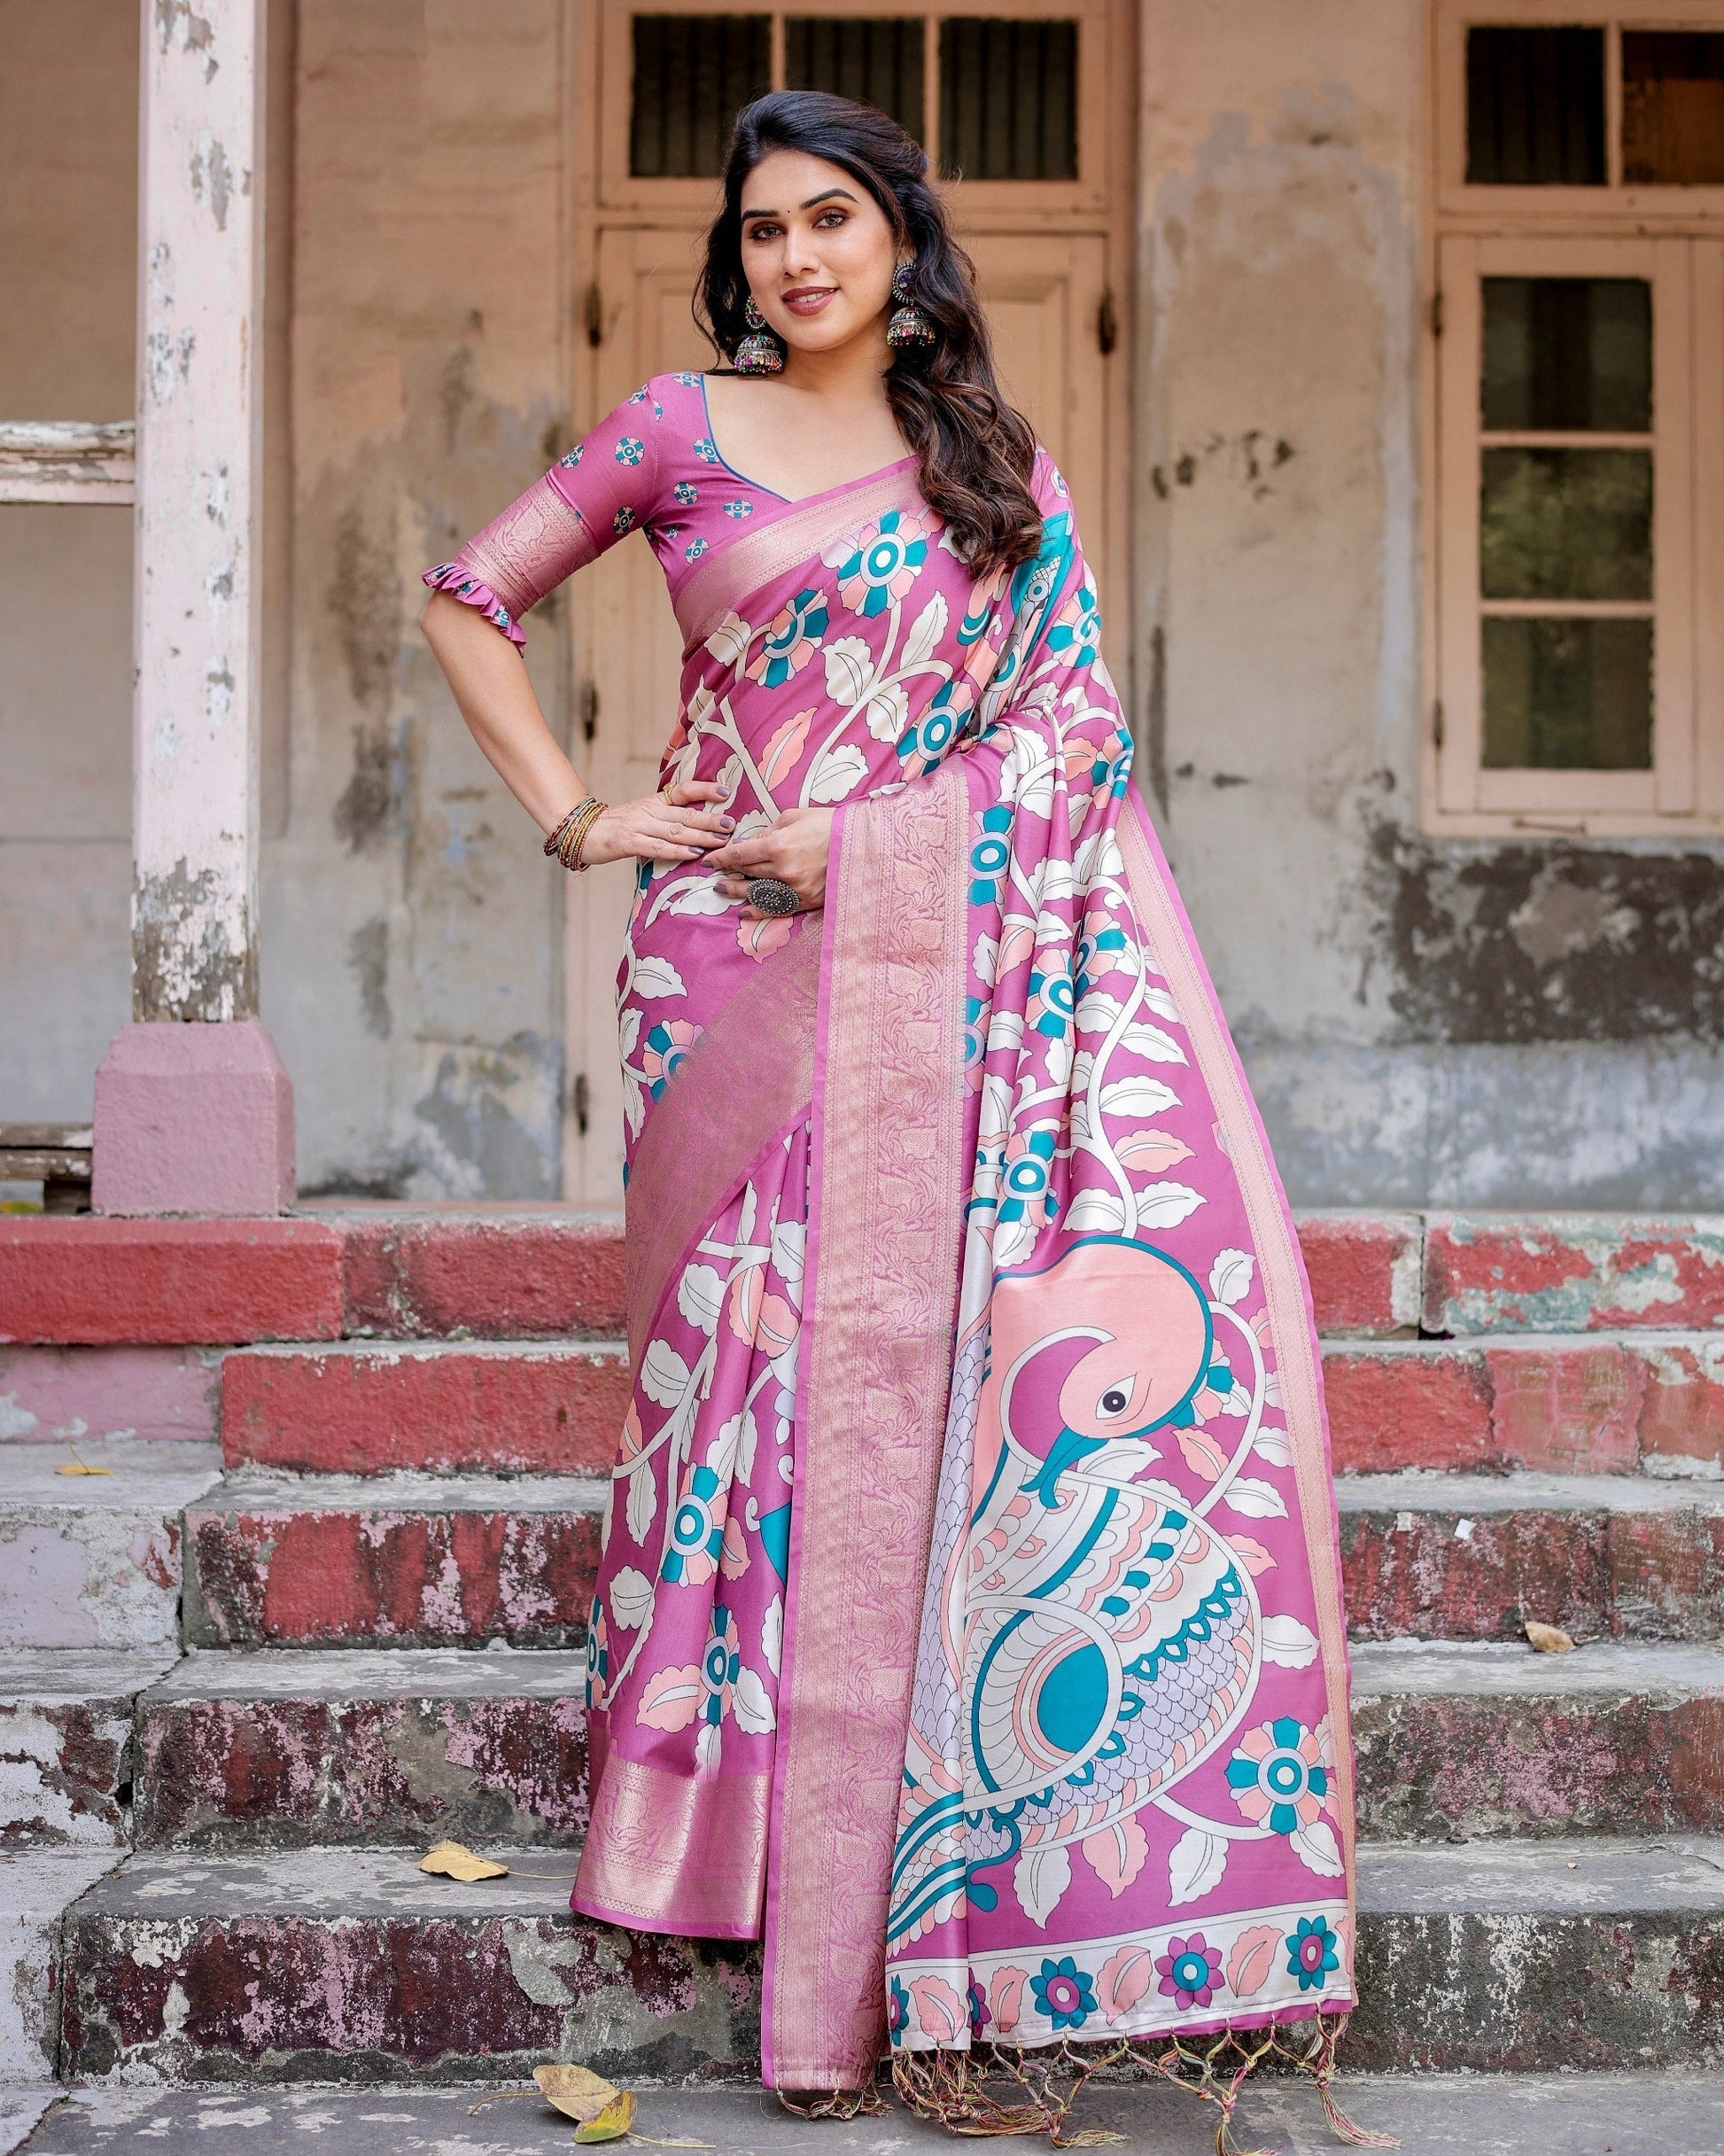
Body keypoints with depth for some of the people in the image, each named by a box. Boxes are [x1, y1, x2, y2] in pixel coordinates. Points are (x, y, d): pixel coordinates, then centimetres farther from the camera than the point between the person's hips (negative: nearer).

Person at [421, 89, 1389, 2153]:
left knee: (936, 1345, -11)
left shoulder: (1004, 472, 14)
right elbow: (469, 598, 14)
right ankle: (752, 1828, 10)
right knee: (770, 1344, -2)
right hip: (740, 973, -1)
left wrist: (867, 835, -7)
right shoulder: (679, 431, 10)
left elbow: (1065, 724, 7)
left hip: (941, 968, 1)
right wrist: (574, 817, 4)